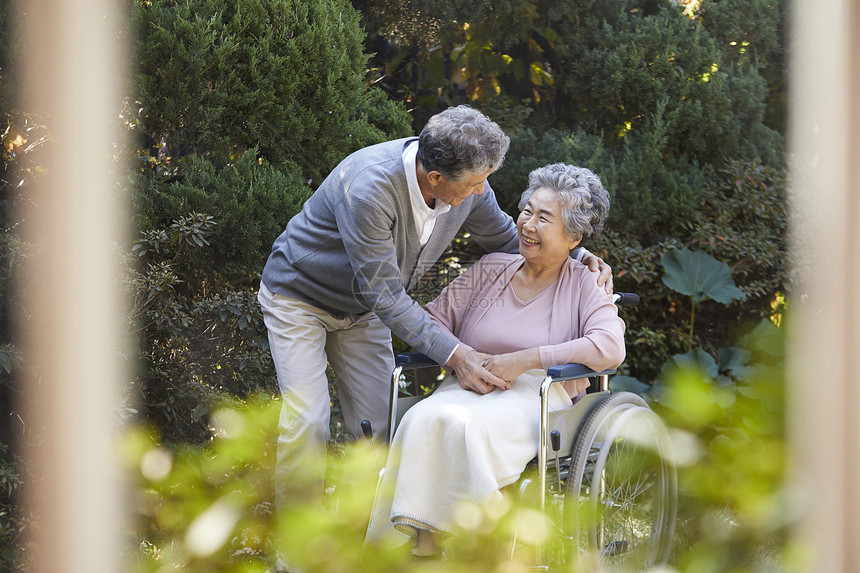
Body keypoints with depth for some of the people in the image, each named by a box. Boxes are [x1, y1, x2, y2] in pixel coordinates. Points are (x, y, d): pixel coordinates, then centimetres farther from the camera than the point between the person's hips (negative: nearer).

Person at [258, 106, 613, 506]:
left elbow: (507, 241, 4)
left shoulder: (469, 183, -17)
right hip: (299, 296, -6)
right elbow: (383, 293, -33)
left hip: (361, 310, 6)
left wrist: (578, 256, -13)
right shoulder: (369, 188, -39)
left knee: (378, 425, -5)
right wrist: (454, 354, -39)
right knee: (306, 421, -17)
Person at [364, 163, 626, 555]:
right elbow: (434, 318, 17)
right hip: (468, 387, 4)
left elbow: (610, 348, -12)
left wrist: (524, 360, -14)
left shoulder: (583, 285, 5)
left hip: (536, 395, -4)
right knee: (422, 420, -33)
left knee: (461, 424, -37)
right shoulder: (491, 269, 18)